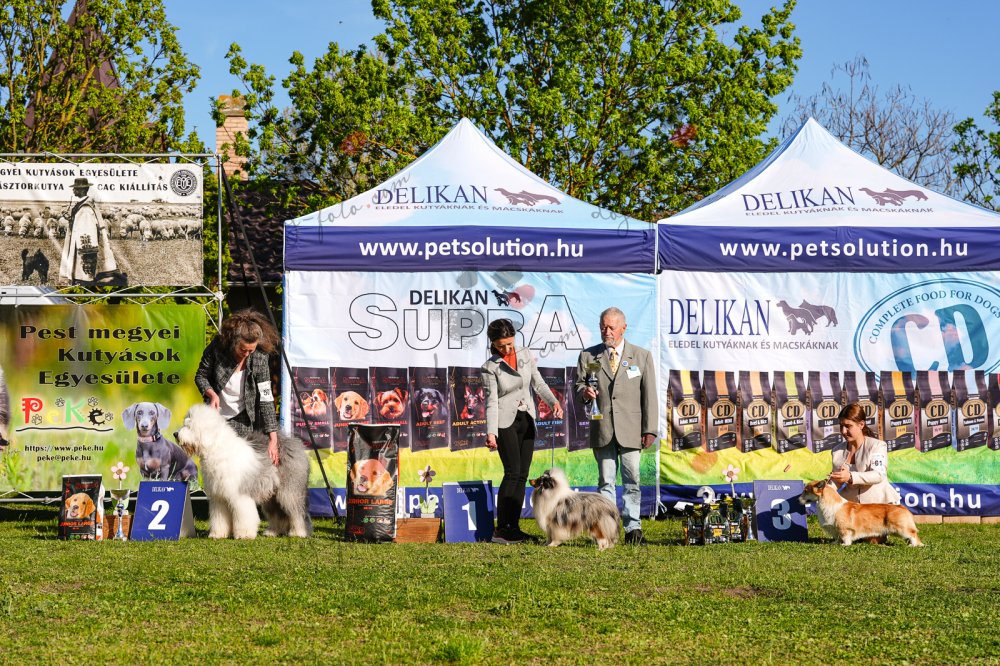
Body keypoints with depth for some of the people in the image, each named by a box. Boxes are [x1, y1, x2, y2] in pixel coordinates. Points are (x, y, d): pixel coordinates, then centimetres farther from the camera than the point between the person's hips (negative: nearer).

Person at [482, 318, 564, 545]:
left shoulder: (526, 355, 3)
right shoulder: (490, 367, -10)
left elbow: (538, 383, 11)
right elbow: (491, 401, -13)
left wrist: (554, 401, -6)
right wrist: (491, 433, -22)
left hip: (526, 420, 6)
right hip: (505, 421, -6)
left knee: (522, 474, 3)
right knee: (513, 471, -14)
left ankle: (513, 527, 6)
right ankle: (500, 530, -12)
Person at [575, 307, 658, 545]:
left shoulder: (642, 356, 9)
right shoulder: (588, 356, 11)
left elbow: (649, 395, 6)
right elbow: (579, 385, 14)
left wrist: (649, 429, -1)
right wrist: (584, 392, -12)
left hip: (631, 430, -1)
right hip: (602, 430, 1)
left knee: (632, 481, 0)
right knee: (606, 481, 2)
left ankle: (633, 528, 5)